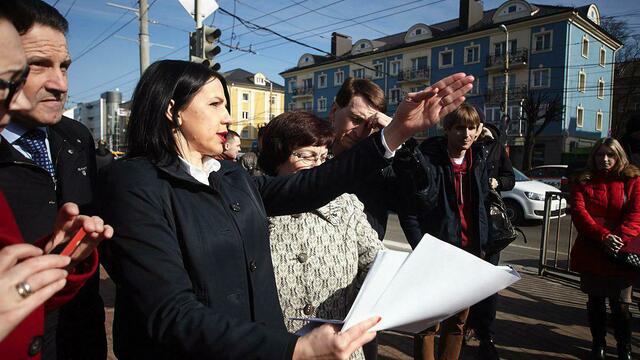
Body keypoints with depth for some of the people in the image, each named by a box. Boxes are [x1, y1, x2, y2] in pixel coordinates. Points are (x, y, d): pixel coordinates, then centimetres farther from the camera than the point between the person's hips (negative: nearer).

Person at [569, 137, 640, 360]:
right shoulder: (582, 181, 6)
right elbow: (578, 211, -7)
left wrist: (619, 238, -22)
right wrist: (603, 236, -20)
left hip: (622, 254, -1)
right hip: (591, 253, 1)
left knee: (620, 305, 3)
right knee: (595, 301, 13)